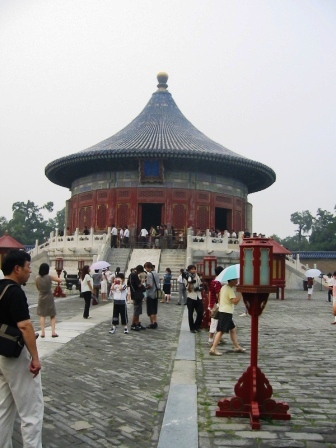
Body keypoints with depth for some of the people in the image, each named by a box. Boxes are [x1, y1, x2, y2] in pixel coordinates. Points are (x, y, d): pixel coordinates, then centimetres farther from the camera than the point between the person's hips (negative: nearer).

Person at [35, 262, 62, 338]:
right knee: (52, 316, 9)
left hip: (41, 298, 2)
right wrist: (54, 277, 12)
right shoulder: (50, 277, -13)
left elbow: (37, 287, 7)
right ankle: (53, 332, 1)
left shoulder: (37, 278, -6)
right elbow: (60, 280, -3)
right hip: (49, 298, -2)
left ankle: (43, 332, 6)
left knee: (42, 315, 13)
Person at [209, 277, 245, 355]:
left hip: (223, 311, 10)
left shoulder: (223, 287, 12)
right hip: (226, 313, -10)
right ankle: (213, 349, -13)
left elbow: (219, 298, 18)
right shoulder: (230, 290, -16)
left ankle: (236, 346, 25)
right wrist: (240, 293, -17)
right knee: (221, 331, -11)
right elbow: (235, 301, -22)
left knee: (233, 329, 17)